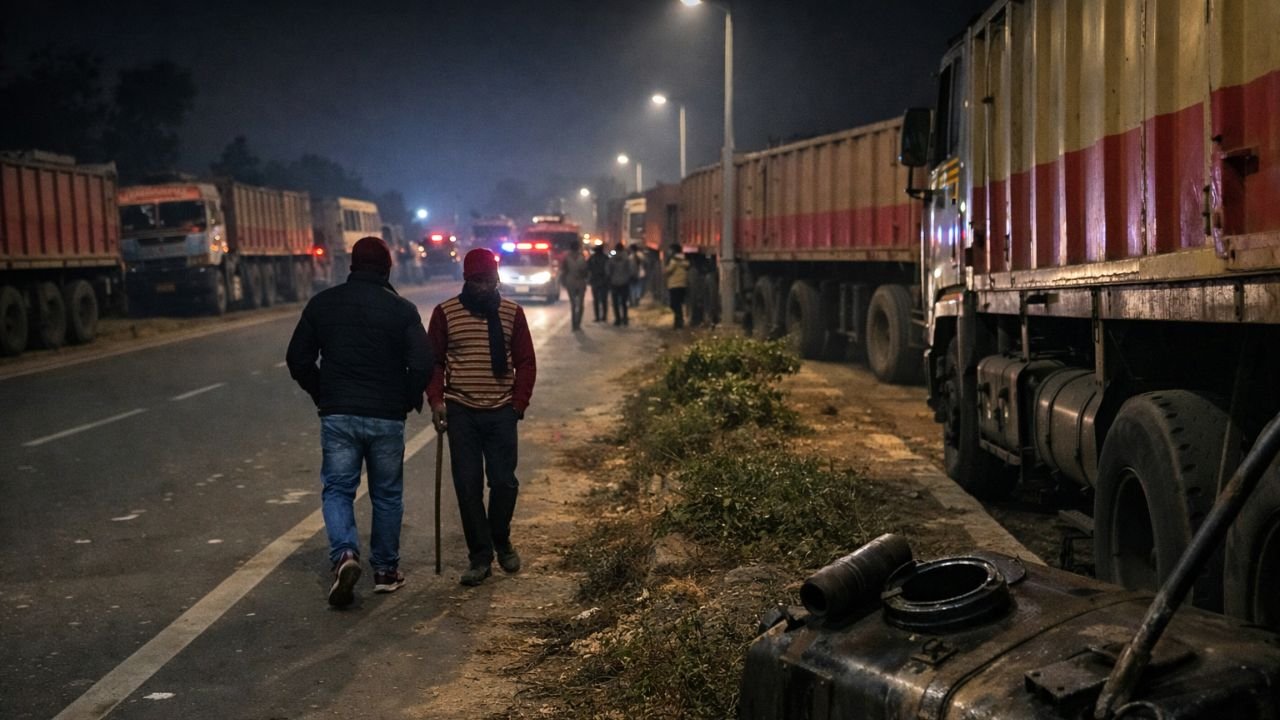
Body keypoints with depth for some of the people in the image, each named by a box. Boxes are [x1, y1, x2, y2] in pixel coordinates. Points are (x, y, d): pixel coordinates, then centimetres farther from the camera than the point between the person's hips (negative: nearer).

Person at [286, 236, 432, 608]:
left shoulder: (322, 303, 2)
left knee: (337, 489, 8)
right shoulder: (401, 308, -5)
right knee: (387, 494, 13)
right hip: (387, 417, -1)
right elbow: (422, 363, -12)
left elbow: (298, 360, 5)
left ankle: (345, 554, -16)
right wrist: (410, 399, 5)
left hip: (337, 414, 1)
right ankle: (386, 570, 20)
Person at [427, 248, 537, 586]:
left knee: (504, 482, 4)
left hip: (502, 411, 1)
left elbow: (525, 362, 7)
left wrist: (519, 401, -2)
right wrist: (436, 399, -8)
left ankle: (501, 543, 27)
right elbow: (433, 361, 4)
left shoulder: (512, 313, 4)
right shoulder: (445, 313, 1)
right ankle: (479, 555, 9)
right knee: (468, 485, 1)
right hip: (461, 411, -1)